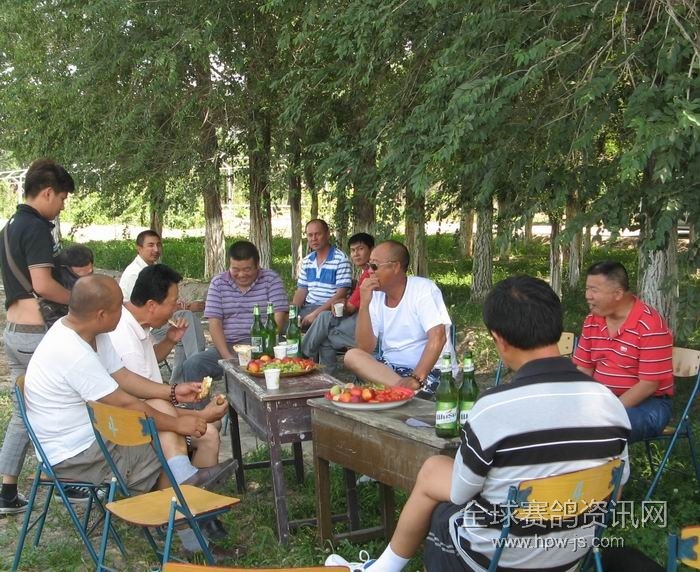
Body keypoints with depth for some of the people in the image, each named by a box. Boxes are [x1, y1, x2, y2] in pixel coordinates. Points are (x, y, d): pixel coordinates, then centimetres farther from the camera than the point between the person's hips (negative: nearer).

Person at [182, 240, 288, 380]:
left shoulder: (271, 279, 5)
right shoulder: (218, 283, 10)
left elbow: (279, 318, -3)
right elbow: (214, 323, 3)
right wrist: (228, 357, -13)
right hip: (227, 346, 2)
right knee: (191, 365, -22)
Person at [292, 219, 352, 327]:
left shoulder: (341, 259, -10)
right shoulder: (306, 261, 12)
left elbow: (341, 294, -15)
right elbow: (301, 290, 15)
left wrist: (315, 314, -22)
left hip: (330, 310, -5)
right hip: (308, 307, 5)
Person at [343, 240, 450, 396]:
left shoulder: (424, 289, -10)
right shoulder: (375, 296, 4)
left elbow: (437, 337, -22)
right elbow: (366, 349, -4)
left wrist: (415, 379, -33)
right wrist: (364, 304, -14)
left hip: (428, 371, -7)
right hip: (390, 367, 7)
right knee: (352, 356, -21)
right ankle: (402, 386, -29)